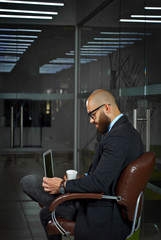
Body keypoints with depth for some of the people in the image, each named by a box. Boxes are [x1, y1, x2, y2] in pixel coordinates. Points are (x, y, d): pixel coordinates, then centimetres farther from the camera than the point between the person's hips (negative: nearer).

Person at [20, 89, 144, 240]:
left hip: (100, 214, -10)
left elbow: (99, 182, -30)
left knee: (27, 181, -5)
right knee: (46, 212, 28)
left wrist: (63, 186, -18)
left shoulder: (116, 137, -25)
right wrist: (84, 177, 10)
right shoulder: (131, 132, 8)